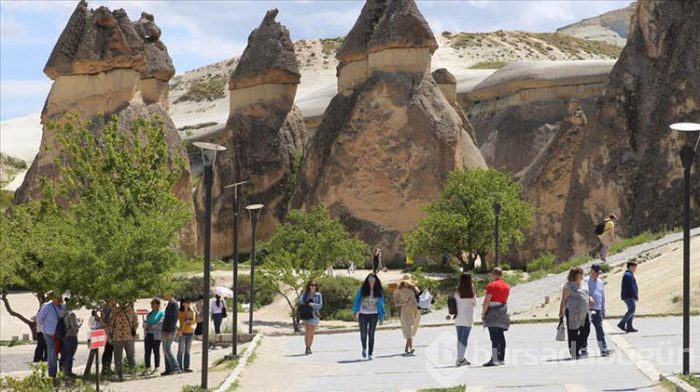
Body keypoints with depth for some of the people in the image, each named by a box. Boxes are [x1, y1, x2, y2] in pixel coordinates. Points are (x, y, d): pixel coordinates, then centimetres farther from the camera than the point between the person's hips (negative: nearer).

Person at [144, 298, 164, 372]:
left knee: (156, 351, -2)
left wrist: (151, 326, -16)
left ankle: (156, 368, 3)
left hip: (156, 335, -5)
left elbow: (161, 324, -12)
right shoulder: (149, 313, 19)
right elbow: (145, 323, 18)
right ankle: (147, 368, 3)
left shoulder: (161, 313, -1)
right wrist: (146, 325, -5)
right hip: (148, 335, 5)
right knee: (147, 352, 0)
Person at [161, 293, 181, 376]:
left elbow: (173, 318, -20)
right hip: (167, 330, 10)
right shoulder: (170, 303, 16)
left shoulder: (173, 303, -15)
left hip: (169, 331, -10)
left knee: (167, 350, -12)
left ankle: (176, 368, -12)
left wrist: (169, 332, -23)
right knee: (166, 350, 11)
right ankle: (168, 369, 13)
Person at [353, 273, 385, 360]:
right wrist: (355, 313, -1)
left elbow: (381, 304, 6)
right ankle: (364, 348, 30)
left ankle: (370, 354, 4)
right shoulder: (362, 289, -1)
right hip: (363, 314, 0)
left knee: (371, 334, -2)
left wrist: (381, 317, 2)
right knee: (363, 334, 0)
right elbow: (357, 300, 2)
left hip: (373, 314, 0)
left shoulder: (378, 291, 3)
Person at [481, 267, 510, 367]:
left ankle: (494, 359, -17)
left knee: (494, 337, -12)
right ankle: (501, 358, 14)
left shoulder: (492, 285, -8)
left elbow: (487, 301, -13)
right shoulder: (506, 286, 14)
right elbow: (505, 300, 16)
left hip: (493, 313, -7)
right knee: (501, 336, 12)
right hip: (503, 313, 7)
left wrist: (483, 313, -7)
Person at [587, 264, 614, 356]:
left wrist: (603, 310, 17)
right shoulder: (586, 282, -7)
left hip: (598, 309, 6)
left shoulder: (601, 282, 14)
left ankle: (603, 349, -1)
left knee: (600, 329, 2)